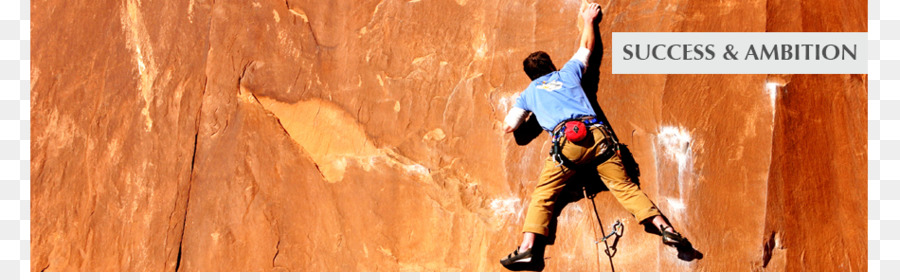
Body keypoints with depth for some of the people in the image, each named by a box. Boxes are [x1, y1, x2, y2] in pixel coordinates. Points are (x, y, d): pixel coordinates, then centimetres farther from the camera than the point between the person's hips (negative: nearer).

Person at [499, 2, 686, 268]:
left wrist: (526, 111, 46)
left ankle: (526, 246, -11)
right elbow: (586, 46, 43)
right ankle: (664, 227, -8)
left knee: (542, 194, 4)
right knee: (625, 186, 5)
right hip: (598, 134, 2)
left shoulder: (528, 93, 24)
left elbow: (508, 126, 27)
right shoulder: (568, 72, 28)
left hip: (568, 141, -2)